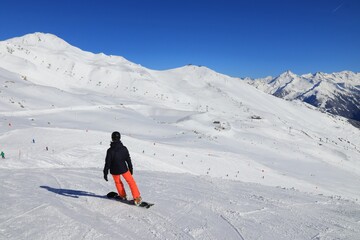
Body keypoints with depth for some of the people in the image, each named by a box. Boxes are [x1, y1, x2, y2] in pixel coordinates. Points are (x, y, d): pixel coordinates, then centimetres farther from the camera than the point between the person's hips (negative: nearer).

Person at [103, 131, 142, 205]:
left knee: (117, 182, 27)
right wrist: (130, 169, 13)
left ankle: (122, 196, 39)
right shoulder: (124, 148, -9)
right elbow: (128, 160, 0)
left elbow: (107, 163, -13)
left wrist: (105, 173, -4)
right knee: (131, 182, 12)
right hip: (123, 169, 0)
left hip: (114, 170, 0)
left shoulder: (110, 150, -16)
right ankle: (137, 198, 4)